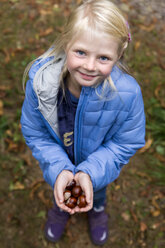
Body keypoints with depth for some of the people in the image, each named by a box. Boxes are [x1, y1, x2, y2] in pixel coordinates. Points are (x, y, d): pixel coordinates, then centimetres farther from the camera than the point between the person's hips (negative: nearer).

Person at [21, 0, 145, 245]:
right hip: (59, 163, 1)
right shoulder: (40, 79, -35)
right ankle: (61, 207, 72)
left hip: (98, 164, 0)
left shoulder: (127, 92, -39)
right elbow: (34, 133, -20)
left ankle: (97, 209, 73)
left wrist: (91, 172, -34)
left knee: (97, 189, 34)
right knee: (60, 189, 34)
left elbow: (126, 143, -22)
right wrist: (58, 170, -32)